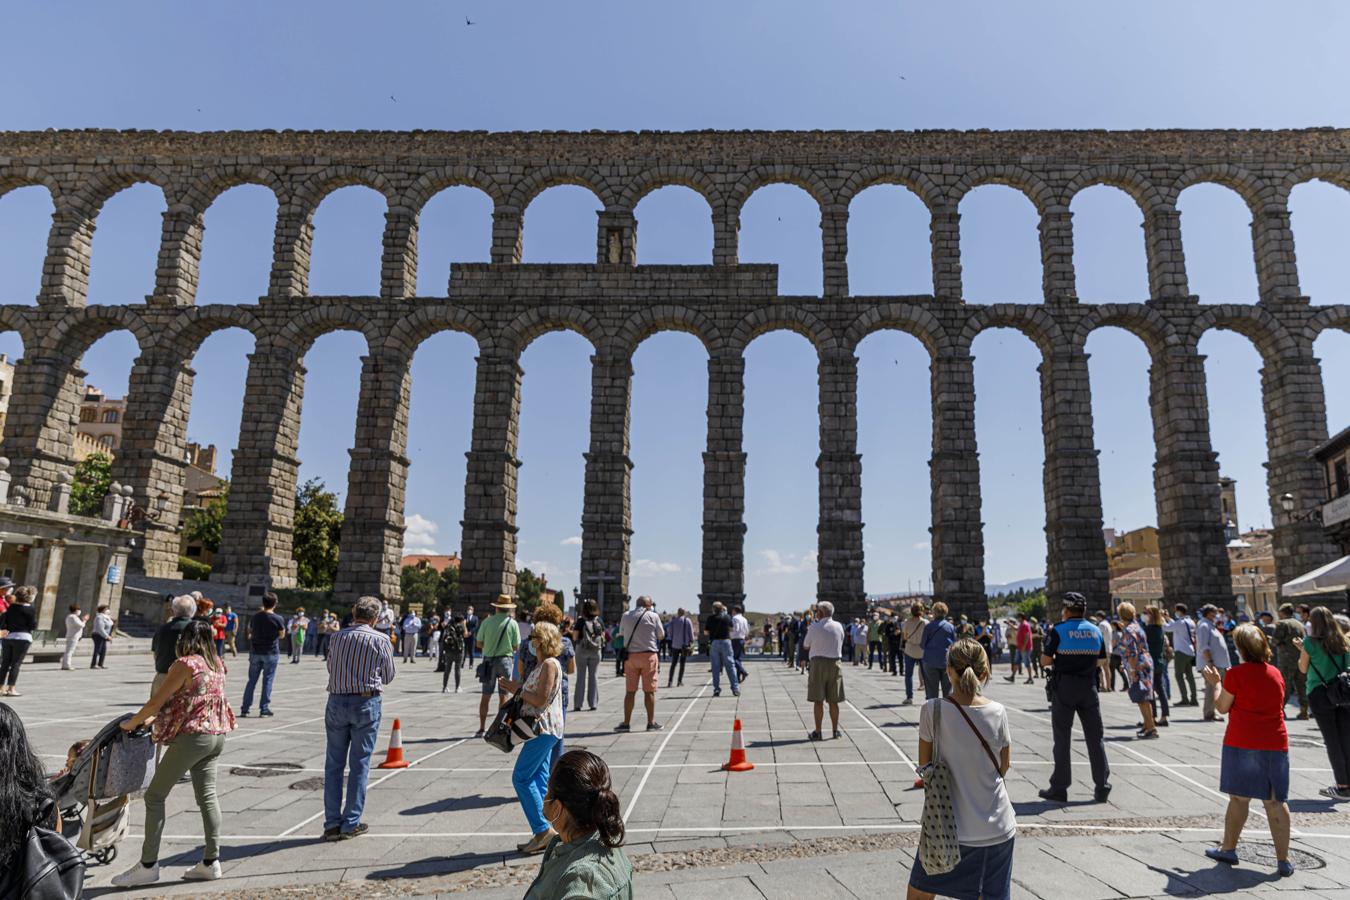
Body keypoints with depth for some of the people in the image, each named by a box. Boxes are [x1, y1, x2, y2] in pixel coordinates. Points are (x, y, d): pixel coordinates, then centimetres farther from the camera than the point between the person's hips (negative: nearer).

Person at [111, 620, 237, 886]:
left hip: (192, 736, -8)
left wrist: (131, 723, 6)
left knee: (155, 796, 4)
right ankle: (211, 861, 14)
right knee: (207, 795, 11)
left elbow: (156, 702, -10)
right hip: (217, 735, 8)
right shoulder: (217, 665, 11)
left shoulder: (185, 665, -11)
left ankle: (148, 865, 7)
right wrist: (154, 719, 19)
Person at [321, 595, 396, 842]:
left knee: (333, 764, 11)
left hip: (336, 701, 3)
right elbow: (388, 676, 4)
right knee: (359, 764, 6)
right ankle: (350, 824, 11)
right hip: (366, 703, -3)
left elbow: (331, 668, 15)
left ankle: (332, 823, 13)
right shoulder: (380, 640, -5)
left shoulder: (337, 637, 4)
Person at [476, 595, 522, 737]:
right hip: (505, 660, -1)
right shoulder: (512, 623, -5)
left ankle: (482, 728, 10)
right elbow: (516, 646, -4)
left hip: (489, 660, 1)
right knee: (503, 696, 7)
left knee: (485, 696, 8)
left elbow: (479, 643, -1)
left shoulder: (487, 621, -4)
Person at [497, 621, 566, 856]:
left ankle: (543, 829, -6)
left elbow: (541, 699, -19)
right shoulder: (543, 664, 18)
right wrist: (515, 687, 9)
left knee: (522, 777, -9)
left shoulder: (549, 664, -14)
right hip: (542, 729, 10)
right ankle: (542, 835, 13)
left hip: (544, 728, -10)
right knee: (538, 779, 10)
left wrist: (517, 689, -12)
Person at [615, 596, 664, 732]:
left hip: (630, 656, 3)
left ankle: (626, 722, 10)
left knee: (630, 691, 8)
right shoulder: (653, 616, -5)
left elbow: (621, 632, 18)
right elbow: (661, 635, 4)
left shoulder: (626, 616, 5)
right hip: (648, 655, -3)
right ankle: (651, 723, 10)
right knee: (649, 691, 4)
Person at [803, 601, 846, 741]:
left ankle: (817, 732, 3)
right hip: (835, 663, 3)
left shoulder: (814, 627, -9)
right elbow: (840, 644, 12)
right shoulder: (838, 626, 2)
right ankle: (835, 731, 17)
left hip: (818, 663, -3)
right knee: (833, 701, 11)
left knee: (818, 700, 2)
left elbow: (806, 646, 0)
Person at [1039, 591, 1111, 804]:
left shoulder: (1058, 630, -9)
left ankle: (1059, 788, 7)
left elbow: (1045, 661, -9)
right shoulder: (1096, 631, 4)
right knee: (1095, 737, 11)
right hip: (1089, 687, 4)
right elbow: (1100, 662, 10)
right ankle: (1102, 788, 14)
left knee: (1062, 738, 3)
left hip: (1064, 686, -3)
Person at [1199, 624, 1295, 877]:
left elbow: (1222, 707, -3)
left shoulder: (1236, 674, -10)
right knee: (1275, 801, 6)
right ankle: (1283, 860, 6)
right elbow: (1277, 705, 19)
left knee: (1239, 798, 6)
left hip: (1242, 744, -4)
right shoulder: (1276, 674, 6)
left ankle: (1228, 849, 19)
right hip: (1276, 743, 4)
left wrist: (1215, 683, 11)